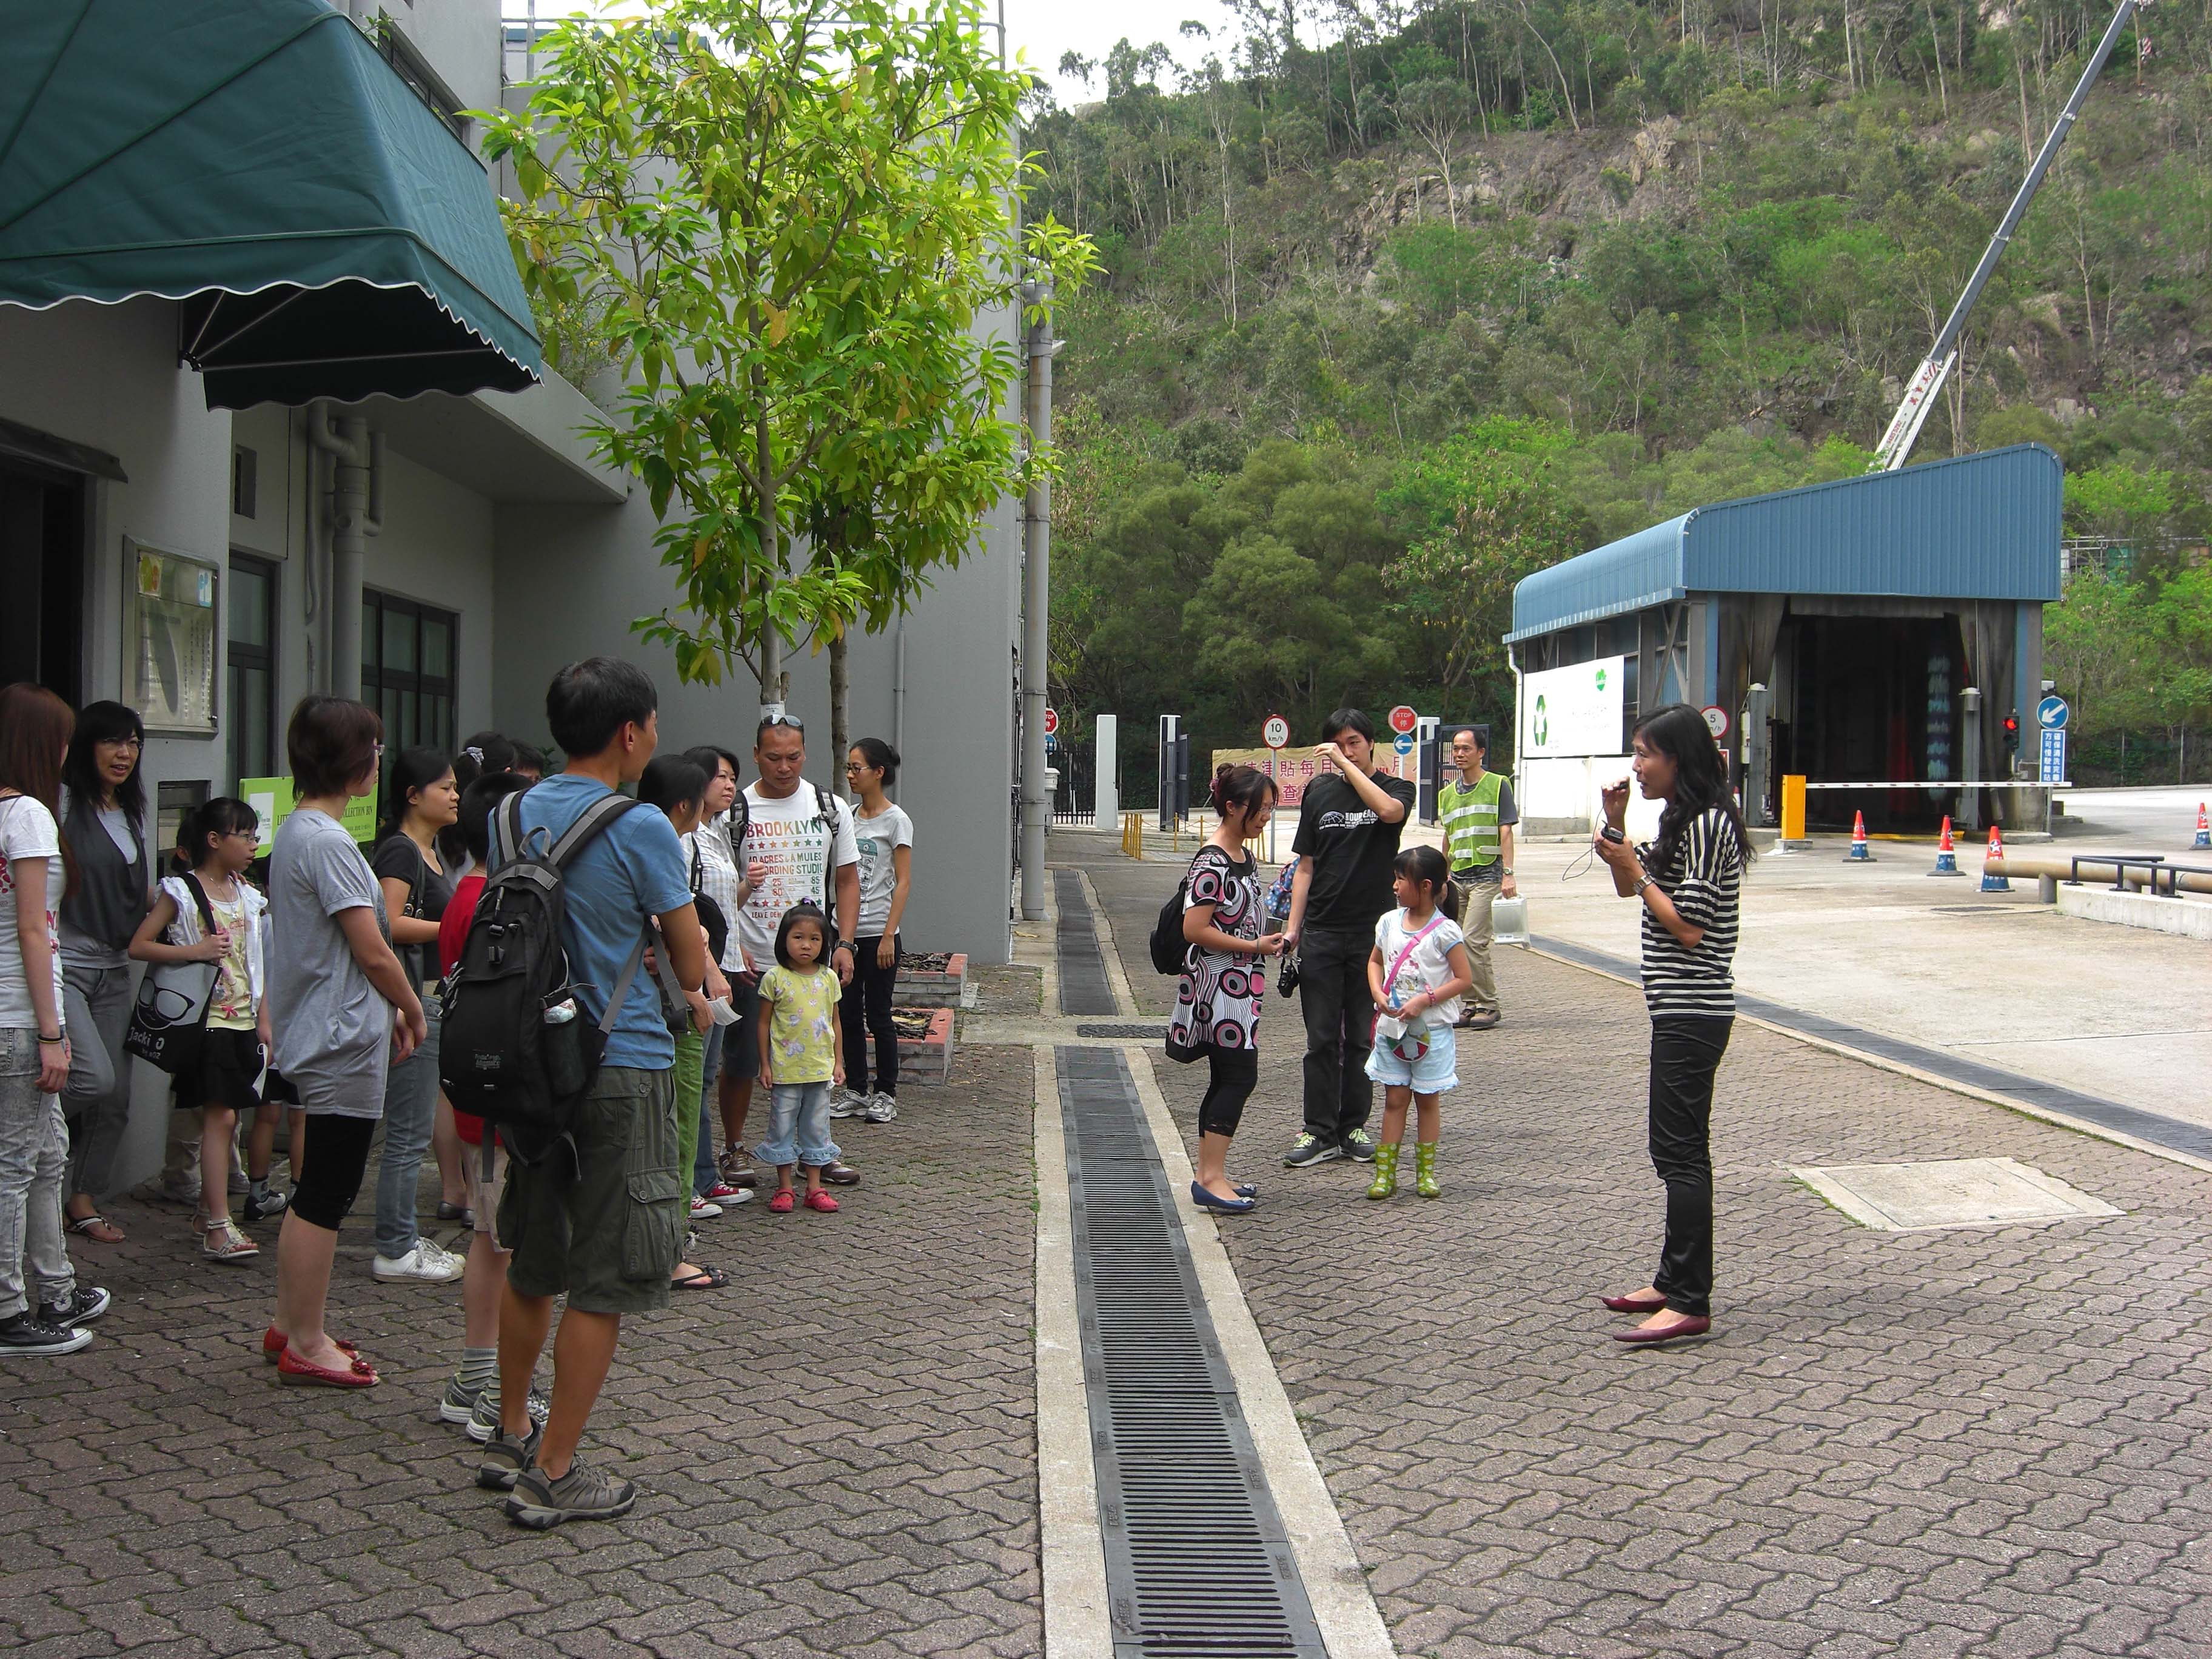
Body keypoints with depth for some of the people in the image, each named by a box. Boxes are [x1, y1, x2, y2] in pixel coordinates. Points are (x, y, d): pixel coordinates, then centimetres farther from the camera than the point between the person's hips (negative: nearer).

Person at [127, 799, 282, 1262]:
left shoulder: (248, 896, 13)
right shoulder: (181, 892, -5)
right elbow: (138, 946, -9)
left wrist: (264, 1020, 11)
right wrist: (195, 951, -20)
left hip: (245, 1021, 7)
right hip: (207, 1020, -7)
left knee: (269, 1108, 12)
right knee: (221, 1117, -12)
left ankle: (258, 1194, 32)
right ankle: (218, 1228, -13)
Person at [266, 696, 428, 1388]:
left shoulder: (295, 831, 12)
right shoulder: (326, 841, -19)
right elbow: (373, 952, -18)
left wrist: (390, 1012, 13)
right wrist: (413, 1010, -2)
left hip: (315, 1035, 10)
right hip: (344, 1042, -10)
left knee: (317, 1187, 18)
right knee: (326, 1194, -1)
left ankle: (290, 1324, 27)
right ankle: (306, 1344, 8)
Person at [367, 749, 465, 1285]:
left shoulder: (429, 851, 18)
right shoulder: (399, 850, -12)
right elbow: (389, 924, -22)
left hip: (430, 995, 10)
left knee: (414, 1128, 14)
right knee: (409, 1133, -6)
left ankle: (404, 1240, 22)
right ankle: (395, 1252, 1)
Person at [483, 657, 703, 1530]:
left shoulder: (513, 817, 5)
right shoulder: (639, 829, -14)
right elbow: (693, 971, -9)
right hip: (622, 1070, -7)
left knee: (534, 1261, 20)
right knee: (603, 1281, 3)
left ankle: (511, 1437, 32)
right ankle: (553, 1475, 8)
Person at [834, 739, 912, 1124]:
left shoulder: (896, 821, -8)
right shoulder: (851, 818, 11)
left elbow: (903, 883, -11)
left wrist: (888, 936, -16)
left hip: (878, 933, -6)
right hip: (848, 932, 6)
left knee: (877, 1016, 0)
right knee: (848, 1014, 9)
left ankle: (885, 1094, 10)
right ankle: (855, 1091, 18)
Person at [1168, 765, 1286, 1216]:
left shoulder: (1244, 854, 13)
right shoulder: (1212, 861, -17)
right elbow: (1195, 929, -22)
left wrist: (1268, 942, 10)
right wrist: (1255, 947, -16)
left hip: (1239, 986, 10)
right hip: (1218, 984, -10)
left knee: (1226, 1079, 11)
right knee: (1240, 1076, -10)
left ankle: (1211, 1174, 17)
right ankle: (1211, 1178, -7)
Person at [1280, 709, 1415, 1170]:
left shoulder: (1395, 788, 3)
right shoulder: (1319, 792, 9)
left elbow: (1390, 810, -24)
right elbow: (1306, 865, 10)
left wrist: (1347, 764, -18)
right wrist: (1293, 927, 4)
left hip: (1372, 931, -1)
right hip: (1321, 932, 2)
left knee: (1362, 1036, 6)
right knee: (1322, 1037, 2)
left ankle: (1353, 1127, 16)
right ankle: (1320, 1132, 7)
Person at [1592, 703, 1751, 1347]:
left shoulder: (1708, 824, -16)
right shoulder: (1682, 821, 16)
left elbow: (1688, 927, -20)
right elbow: (1630, 889, 24)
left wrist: (1634, 869, -12)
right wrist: (1618, 827, 10)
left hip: (1692, 1014, -11)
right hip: (1681, 1010, 11)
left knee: (1682, 1153, -8)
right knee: (1674, 1150, 15)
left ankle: (1690, 1304, -5)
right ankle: (1673, 1282, 24)